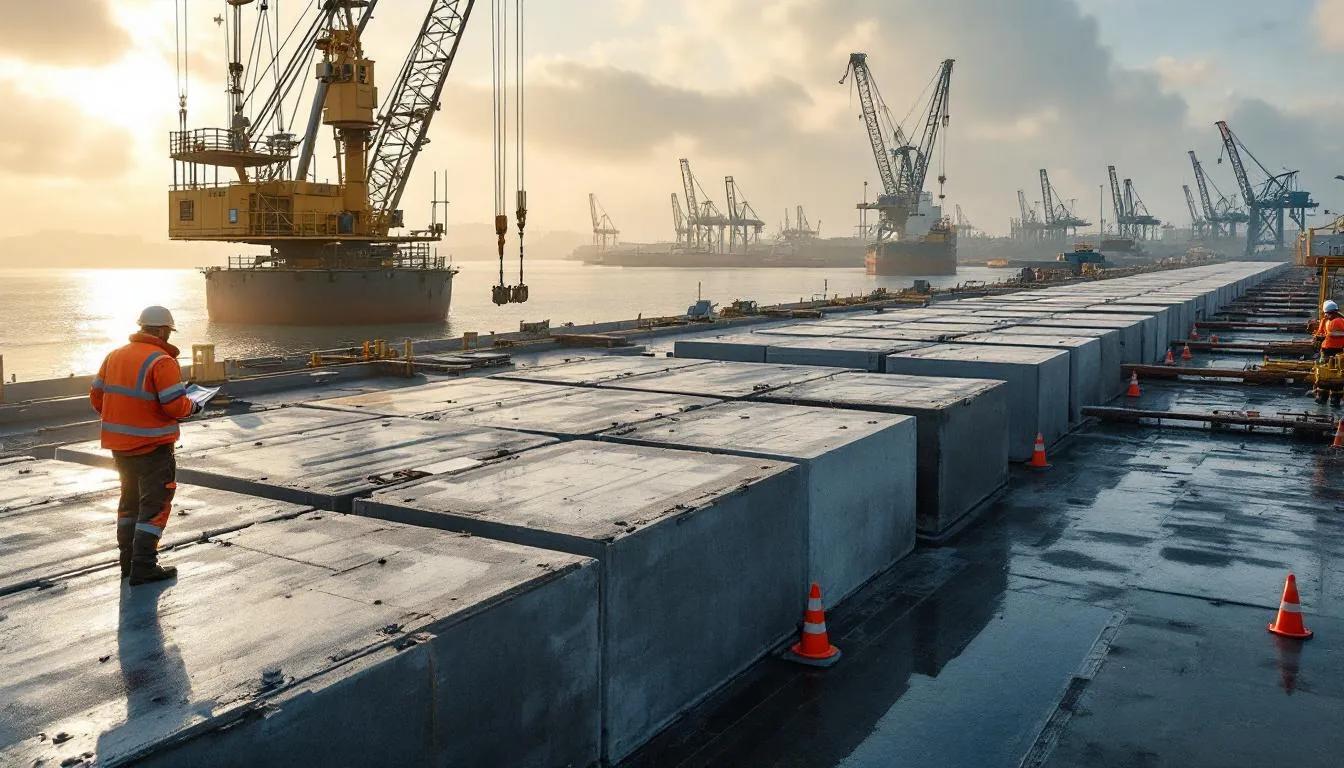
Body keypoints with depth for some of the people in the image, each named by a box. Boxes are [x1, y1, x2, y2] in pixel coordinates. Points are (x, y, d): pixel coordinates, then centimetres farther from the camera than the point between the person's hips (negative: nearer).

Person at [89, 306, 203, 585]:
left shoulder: (114, 355, 7)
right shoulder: (162, 361, -17)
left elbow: (96, 395, 12)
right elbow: (175, 405, -22)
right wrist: (192, 407, -2)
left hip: (119, 444, 8)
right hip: (153, 446, -8)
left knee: (131, 498, 21)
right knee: (155, 503, 0)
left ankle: (128, 559, 29)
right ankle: (143, 567, -2)